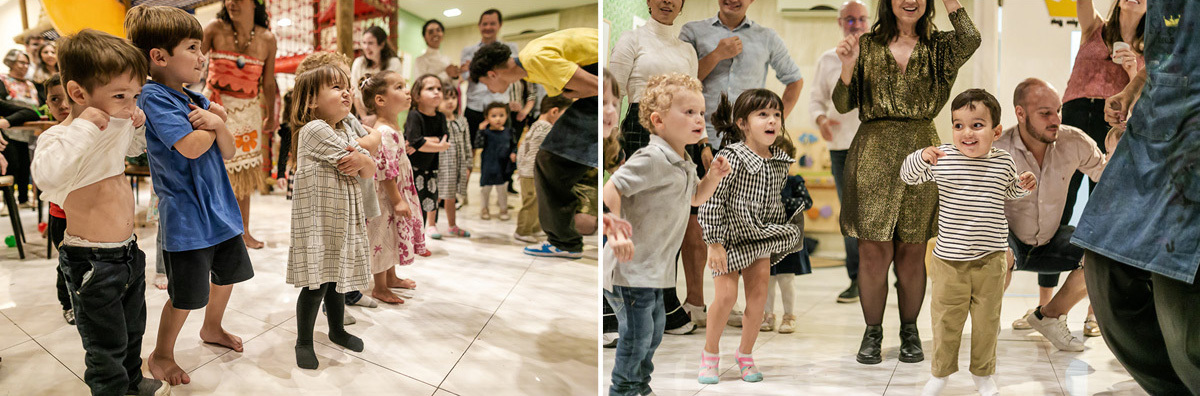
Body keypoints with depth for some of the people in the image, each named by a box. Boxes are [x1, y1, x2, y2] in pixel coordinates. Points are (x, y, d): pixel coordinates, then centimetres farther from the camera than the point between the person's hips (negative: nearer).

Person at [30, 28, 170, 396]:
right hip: (92, 264, -8)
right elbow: (46, 173, -43)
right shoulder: (59, 137, -21)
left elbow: (135, 146, 27)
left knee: (133, 329, 26)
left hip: (128, 251, 8)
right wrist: (84, 127, -40)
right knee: (106, 345, 6)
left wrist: (139, 124, 5)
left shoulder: (116, 129, 3)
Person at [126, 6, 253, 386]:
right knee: (186, 295, 3)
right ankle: (161, 355, 24)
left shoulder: (198, 100, 8)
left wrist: (216, 123, -13)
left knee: (227, 273, 23)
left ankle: (212, 328, 47)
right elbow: (191, 146, -27)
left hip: (220, 207, 8)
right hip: (186, 215, -8)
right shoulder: (153, 97, -16)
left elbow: (227, 151, 7)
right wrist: (216, 121, -7)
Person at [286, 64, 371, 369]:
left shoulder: (347, 133, 14)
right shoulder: (314, 130, -15)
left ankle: (337, 330, 36)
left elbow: (370, 171, 8)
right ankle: (304, 342, 13)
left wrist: (361, 160, -13)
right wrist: (359, 160, 3)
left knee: (337, 277, 19)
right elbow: (348, 164, -18)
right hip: (317, 223, -8)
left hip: (343, 220, 8)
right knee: (317, 283, -3)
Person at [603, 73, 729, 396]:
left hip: (655, 268, 10)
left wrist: (714, 176, 8)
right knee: (637, 336, 0)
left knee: (654, 330, 22)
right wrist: (615, 233, -37)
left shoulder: (683, 165, 9)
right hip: (631, 267, -10)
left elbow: (696, 197, 26)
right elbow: (611, 189, -28)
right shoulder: (653, 159, -22)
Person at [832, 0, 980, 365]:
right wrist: (848, 65, -13)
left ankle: (909, 332, 22)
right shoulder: (868, 46, 7)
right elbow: (843, 105, 3)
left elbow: (970, 41, -15)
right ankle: (872, 332, 14)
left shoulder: (938, 48, 9)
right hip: (874, 151, -1)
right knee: (874, 250, -2)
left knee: (912, 251, 6)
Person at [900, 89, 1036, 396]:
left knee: (987, 321, 12)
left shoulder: (1004, 161, 0)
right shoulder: (942, 157, -8)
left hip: (990, 260, 1)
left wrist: (1023, 186, -1)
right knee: (946, 319, 8)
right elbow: (908, 176, 1)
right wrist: (921, 158, -19)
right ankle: (941, 371, 28)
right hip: (949, 259, -1)